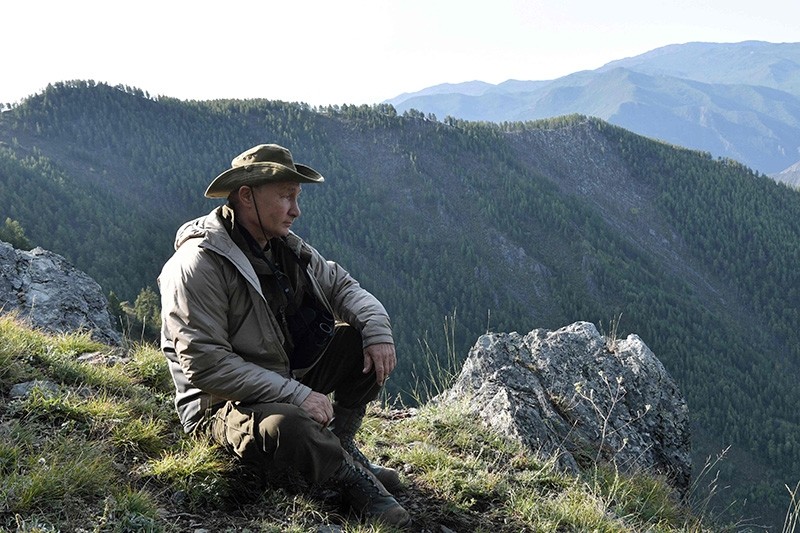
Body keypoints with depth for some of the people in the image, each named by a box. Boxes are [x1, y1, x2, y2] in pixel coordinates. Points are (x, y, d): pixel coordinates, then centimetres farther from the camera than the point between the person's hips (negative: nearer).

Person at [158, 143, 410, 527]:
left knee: (363, 335, -1)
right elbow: (205, 364, -27)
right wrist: (294, 395, -29)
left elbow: (341, 286, 13)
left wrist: (376, 327, -10)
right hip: (224, 403, -8)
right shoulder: (197, 265, -21)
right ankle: (351, 475, -10)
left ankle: (339, 440, -2)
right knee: (286, 426, -39)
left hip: (293, 377, 8)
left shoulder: (286, 248, 5)